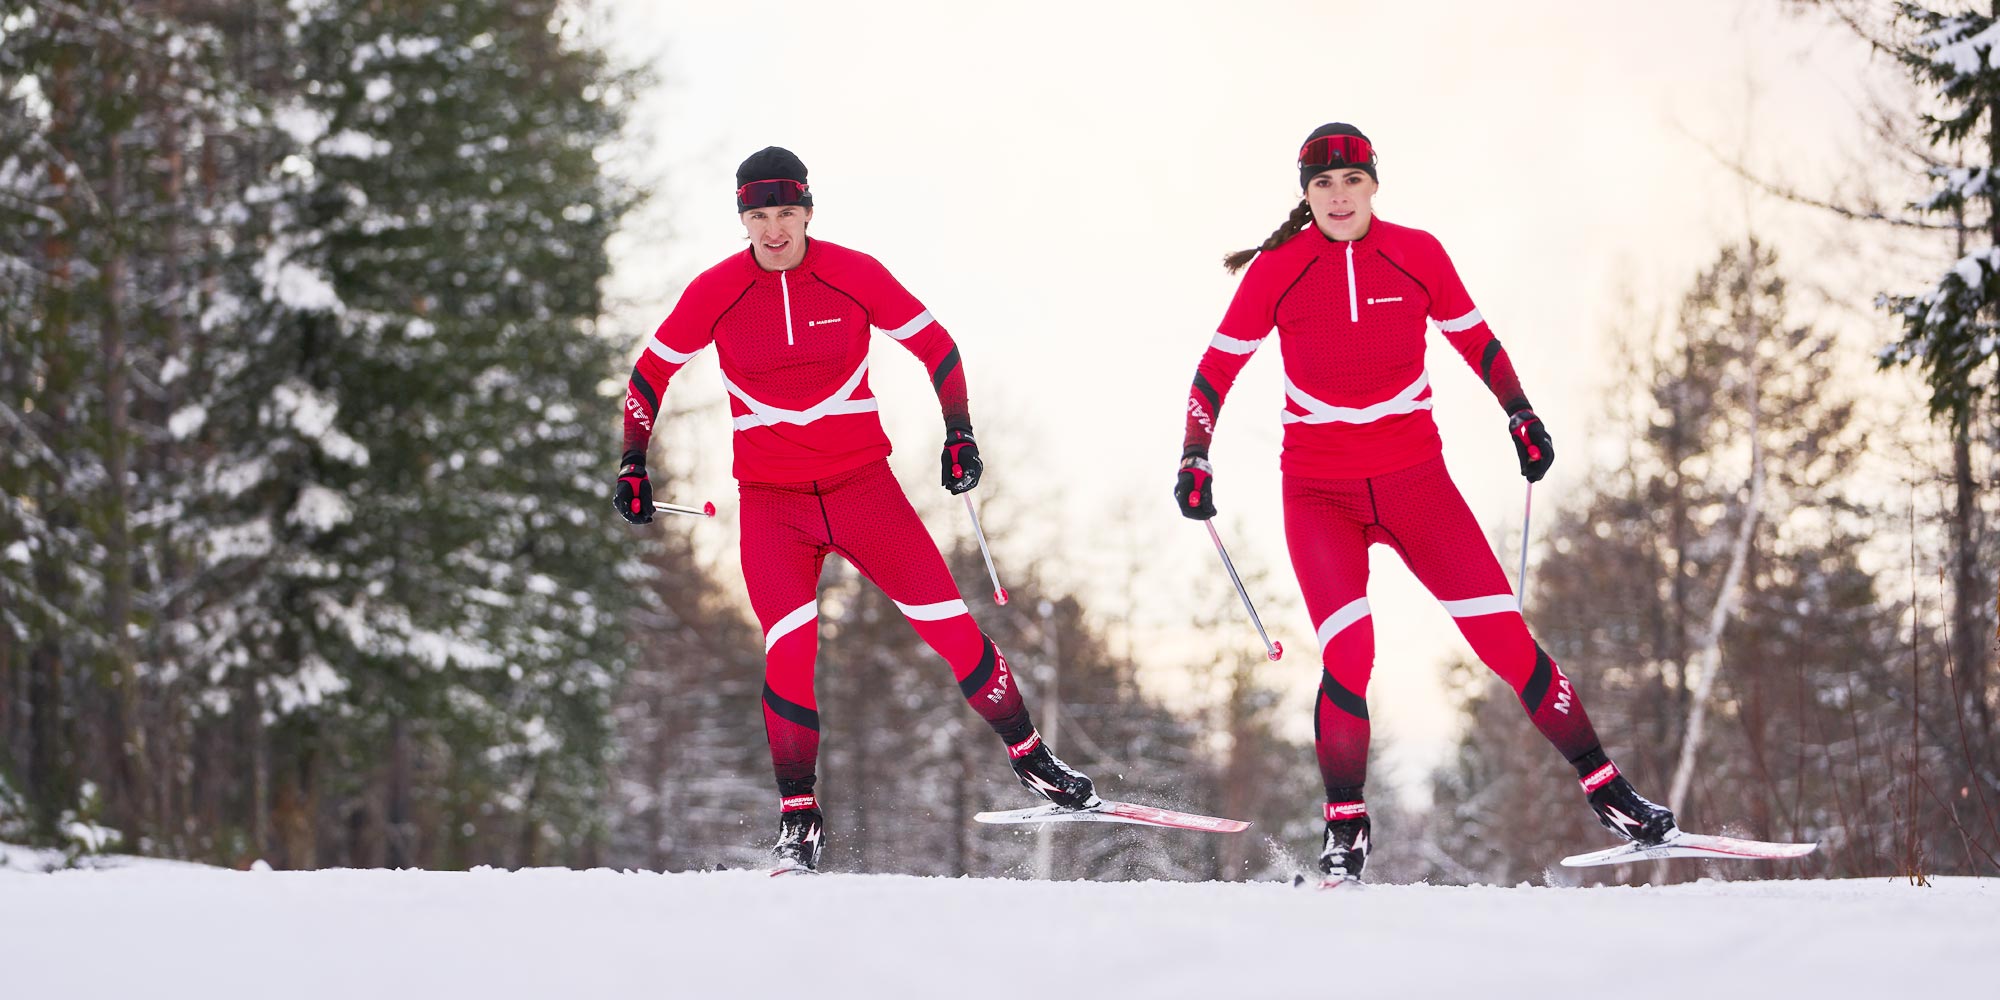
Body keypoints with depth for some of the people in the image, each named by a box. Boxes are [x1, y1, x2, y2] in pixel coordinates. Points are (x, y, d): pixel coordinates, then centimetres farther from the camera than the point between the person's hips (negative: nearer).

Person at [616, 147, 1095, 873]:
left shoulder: (854, 276, -5)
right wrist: (633, 465, 5)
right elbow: (651, 373, 9)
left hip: (862, 485, 1)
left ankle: (1030, 758, 15)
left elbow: (934, 346, 6)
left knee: (949, 625, -4)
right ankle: (798, 817, -7)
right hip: (771, 502, 0)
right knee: (789, 649, -19)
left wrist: (959, 432, -3)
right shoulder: (715, 293, -4)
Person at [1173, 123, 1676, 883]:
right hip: (1319, 492, -1)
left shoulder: (1416, 254, -1)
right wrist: (1196, 456, -4)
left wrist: (1519, 413, 5)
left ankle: (1607, 794, 6)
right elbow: (1219, 366, 3)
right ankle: (1344, 829, -3)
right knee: (1349, 656, -21)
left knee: (1505, 639, -6)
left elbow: (1474, 340, 14)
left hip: (1415, 479, 2)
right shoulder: (1278, 270, -5)